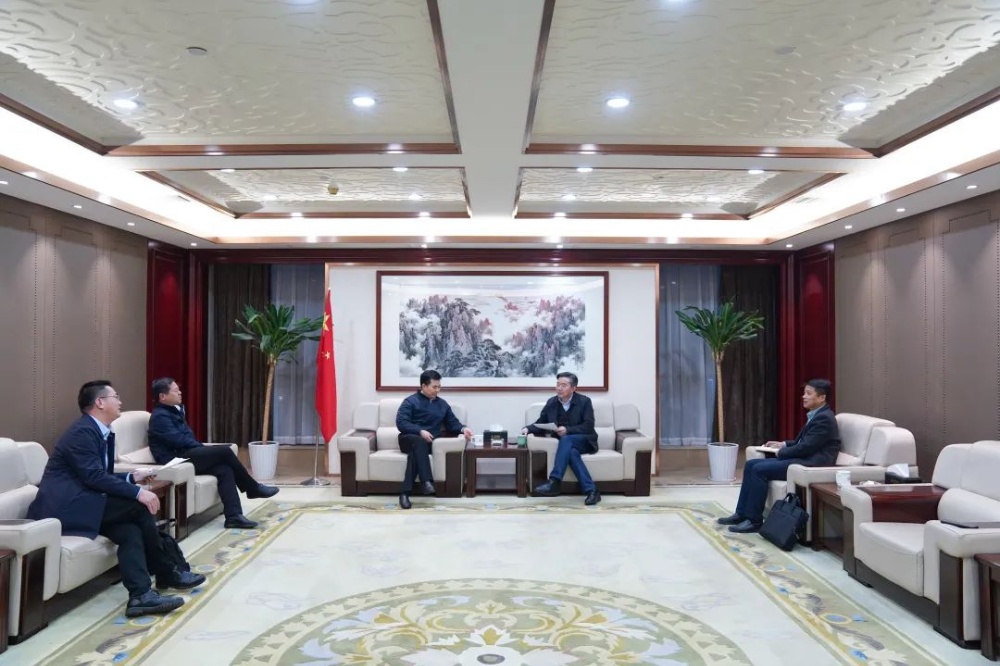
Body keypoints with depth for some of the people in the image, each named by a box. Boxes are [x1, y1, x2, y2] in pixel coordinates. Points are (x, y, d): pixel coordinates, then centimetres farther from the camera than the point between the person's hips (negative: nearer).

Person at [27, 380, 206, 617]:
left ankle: (140, 595, -21)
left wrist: (131, 477, 6)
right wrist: (138, 492, -25)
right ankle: (166, 573, -4)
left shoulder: (101, 432, 15)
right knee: (139, 506, -17)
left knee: (130, 530, -15)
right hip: (65, 506, -9)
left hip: (79, 503, 9)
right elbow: (94, 477, -23)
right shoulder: (82, 431, -14)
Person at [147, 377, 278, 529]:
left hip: (185, 456, 9)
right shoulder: (159, 416, -9)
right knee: (225, 451, -21)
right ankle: (253, 488, -6)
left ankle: (234, 516, -26)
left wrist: (202, 448, 4)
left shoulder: (175, 410, 21)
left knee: (224, 469, -17)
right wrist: (203, 448, -6)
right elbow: (179, 440, -18)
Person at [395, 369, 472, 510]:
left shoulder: (442, 404, 21)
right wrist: (420, 431, -23)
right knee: (419, 441, -39)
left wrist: (463, 429, -5)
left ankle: (406, 492, -44)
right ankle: (426, 481, -51)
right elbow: (401, 423, -9)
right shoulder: (410, 401, 4)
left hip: (428, 442, 3)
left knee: (415, 452, -34)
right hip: (409, 439, -3)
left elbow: (452, 422, 18)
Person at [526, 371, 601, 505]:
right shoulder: (551, 402, 7)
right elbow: (540, 423, 9)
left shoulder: (584, 401, -5)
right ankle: (591, 490, -39)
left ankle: (554, 481, -43)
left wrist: (567, 430, -26)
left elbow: (588, 427, -13)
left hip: (585, 442, -3)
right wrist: (528, 428, -14)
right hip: (566, 444, 3)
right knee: (571, 452, -34)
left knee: (566, 439, -36)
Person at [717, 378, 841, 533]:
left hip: (811, 463, -10)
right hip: (802, 458, 11)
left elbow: (806, 447, -20)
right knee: (751, 464, 0)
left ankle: (754, 520, -15)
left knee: (759, 469, -23)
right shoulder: (816, 415, 18)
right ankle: (742, 513, 0)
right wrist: (783, 444, 12)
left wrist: (781, 452, -7)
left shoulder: (824, 418, -14)